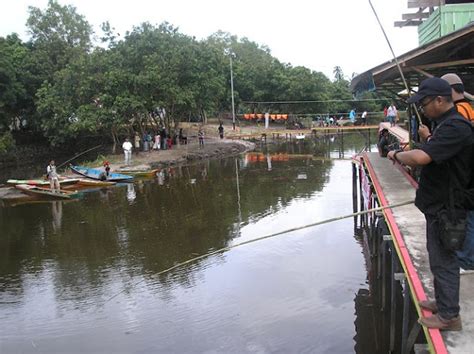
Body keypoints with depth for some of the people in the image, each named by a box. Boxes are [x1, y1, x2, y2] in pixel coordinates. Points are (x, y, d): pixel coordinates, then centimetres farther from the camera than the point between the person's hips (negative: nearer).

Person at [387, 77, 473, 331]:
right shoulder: (446, 123, 10)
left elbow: (419, 157, -35)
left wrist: (396, 155, -17)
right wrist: (428, 138, 4)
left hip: (446, 208, -10)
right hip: (438, 204, 10)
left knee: (444, 260, 2)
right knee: (439, 257, 22)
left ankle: (449, 316, 16)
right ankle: (443, 302, 38)